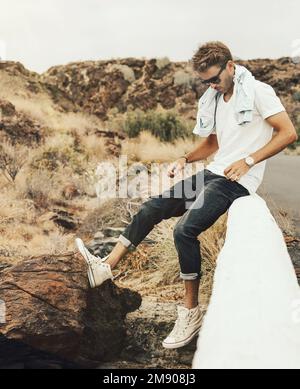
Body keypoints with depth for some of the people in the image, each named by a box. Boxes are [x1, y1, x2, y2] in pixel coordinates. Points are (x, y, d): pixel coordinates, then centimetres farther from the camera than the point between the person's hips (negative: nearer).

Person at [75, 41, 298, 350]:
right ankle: (106, 267, 1)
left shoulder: (257, 91, -7)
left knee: (185, 230, -24)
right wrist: (185, 159, 7)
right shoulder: (212, 101, 15)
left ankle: (191, 312, -10)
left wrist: (248, 161, -18)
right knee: (151, 208, -3)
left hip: (238, 181, -8)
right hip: (213, 173, 8)